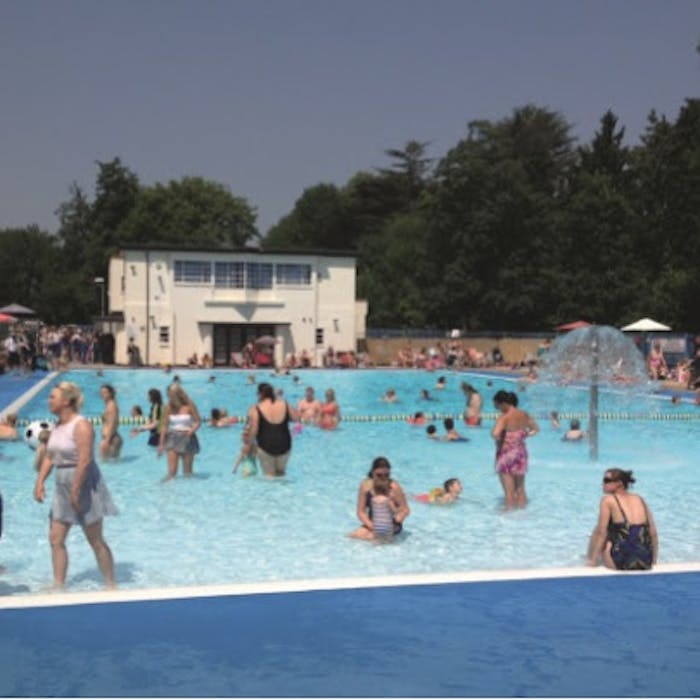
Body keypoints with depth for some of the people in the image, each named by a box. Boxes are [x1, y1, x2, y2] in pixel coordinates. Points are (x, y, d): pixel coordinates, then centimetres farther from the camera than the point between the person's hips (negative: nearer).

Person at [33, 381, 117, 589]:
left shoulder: (81, 426, -19)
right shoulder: (57, 425, 8)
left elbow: (85, 461, -24)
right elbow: (49, 457, 10)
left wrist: (76, 491, -24)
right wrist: (40, 482, -1)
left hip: (84, 486, -8)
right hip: (62, 486, 8)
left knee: (96, 541, 2)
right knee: (56, 538, 6)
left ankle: (111, 585, 14)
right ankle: (59, 585, 15)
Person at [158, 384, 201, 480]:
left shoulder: (189, 406, -5)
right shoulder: (169, 407, 2)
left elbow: (198, 421, -2)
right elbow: (165, 426, 7)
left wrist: (191, 431, -21)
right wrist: (161, 444, 6)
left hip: (187, 439, -1)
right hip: (172, 439, 1)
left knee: (187, 472, 4)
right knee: (171, 471, -7)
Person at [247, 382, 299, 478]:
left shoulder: (256, 409, -11)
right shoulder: (284, 404, -2)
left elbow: (253, 431, -14)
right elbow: (296, 418, 9)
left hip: (266, 446, -4)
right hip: (284, 446, 4)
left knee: (269, 475, 6)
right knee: (281, 473, 22)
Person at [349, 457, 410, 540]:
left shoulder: (394, 487, -16)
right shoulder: (365, 486, -7)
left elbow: (405, 510, -11)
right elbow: (361, 512, -5)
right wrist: (371, 525, -21)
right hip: (372, 523, 4)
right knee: (355, 534, -21)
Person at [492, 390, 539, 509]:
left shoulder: (504, 417, -20)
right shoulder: (525, 415, 1)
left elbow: (495, 434, -34)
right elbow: (536, 429, 16)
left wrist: (498, 439, -14)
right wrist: (524, 435, 9)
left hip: (506, 454, -6)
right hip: (521, 453, 6)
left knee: (509, 491, 3)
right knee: (520, 489, 18)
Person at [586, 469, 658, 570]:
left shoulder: (608, 500, 0)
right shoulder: (640, 500, 14)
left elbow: (601, 532, -6)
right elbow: (653, 533, 11)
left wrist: (592, 561, -1)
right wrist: (653, 561, 20)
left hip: (622, 562, -5)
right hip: (646, 563, 5)